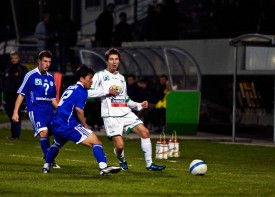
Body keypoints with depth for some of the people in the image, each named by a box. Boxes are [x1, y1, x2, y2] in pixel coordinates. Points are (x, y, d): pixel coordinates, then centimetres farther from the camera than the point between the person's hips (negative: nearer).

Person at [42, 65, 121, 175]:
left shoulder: (70, 89, 21)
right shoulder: (81, 91, -5)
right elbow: (79, 109, -19)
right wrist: (84, 125, -7)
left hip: (57, 125, 9)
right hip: (69, 125, -9)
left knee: (57, 144, 39)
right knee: (96, 142, -16)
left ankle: (46, 167, 44)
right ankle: (103, 167, -34)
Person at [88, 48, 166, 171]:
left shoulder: (121, 78, 22)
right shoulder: (100, 75, 1)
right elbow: (88, 92, -10)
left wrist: (139, 106, 14)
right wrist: (107, 91, -13)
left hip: (126, 113, 6)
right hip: (111, 116, -6)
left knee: (145, 132, -10)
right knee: (119, 145, -16)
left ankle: (149, 164, -2)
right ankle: (122, 161, 19)